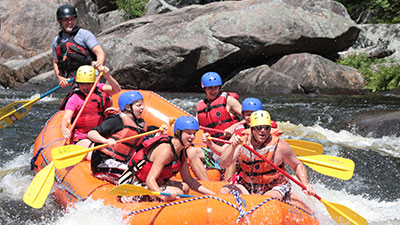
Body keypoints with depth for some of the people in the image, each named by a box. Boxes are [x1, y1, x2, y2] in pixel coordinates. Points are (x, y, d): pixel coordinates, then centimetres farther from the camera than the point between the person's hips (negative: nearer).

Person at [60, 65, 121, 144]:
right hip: (81, 137, -3)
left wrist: (107, 76, -22)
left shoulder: (100, 89, 12)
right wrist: (63, 128, -34)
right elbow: (66, 118, -11)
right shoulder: (74, 99, 3)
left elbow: (117, 90, -5)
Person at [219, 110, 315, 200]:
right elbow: (223, 164, -12)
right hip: (247, 188, 4)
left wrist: (306, 185, -12)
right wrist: (233, 147, -29)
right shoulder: (242, 142, -3)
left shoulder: (280, 146, -10)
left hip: (275, 189, -4)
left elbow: (297, 165, 3)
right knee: (224, 191, -18)